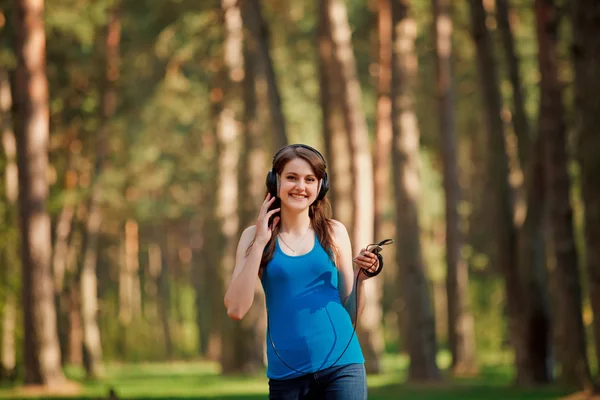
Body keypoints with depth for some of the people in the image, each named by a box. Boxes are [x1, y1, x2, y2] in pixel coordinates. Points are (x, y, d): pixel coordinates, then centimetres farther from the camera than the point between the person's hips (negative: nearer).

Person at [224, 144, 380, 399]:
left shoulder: (334, 233, 6)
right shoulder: (254, 236, 5)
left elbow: (351, 313, 12)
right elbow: (236, 309, -6)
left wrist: (359, 278, -7)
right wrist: (260, 243, -6)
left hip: (340, 366, 0)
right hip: (286, 374, 0)